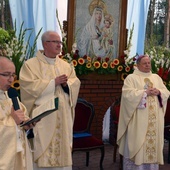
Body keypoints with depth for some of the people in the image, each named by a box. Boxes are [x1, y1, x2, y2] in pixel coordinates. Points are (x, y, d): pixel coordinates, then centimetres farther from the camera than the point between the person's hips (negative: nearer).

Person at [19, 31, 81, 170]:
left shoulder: (66, 66, 13)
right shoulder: (31, 64, -2)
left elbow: (76, 83, 9)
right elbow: (29, 86, -13)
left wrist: (66, 83, -13)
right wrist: (53, 82, -14)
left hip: (63, 116, 5)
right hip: (42, 116, -4)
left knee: (62, 148, 9)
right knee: (42, 152, -1)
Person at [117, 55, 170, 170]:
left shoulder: (157, 77, 17)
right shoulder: (131, 78, 1)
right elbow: (127, 94, -14)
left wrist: (159, 92, -9)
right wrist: (145, 92, -17)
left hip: (154, 120, 5)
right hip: (138, 119, -5)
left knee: (153, 141, 7)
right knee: (137, 143, -3)